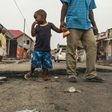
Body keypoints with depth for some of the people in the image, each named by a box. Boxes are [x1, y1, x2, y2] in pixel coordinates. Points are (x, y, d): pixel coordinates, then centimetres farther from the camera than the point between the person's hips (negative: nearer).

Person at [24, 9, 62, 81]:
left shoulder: (50, 25, 5)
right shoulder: (37, 26, 6)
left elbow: (59, 31, 8)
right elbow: (33, 34, -3)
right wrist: (33, 26, -11)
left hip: (46, 49, 0)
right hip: (38, 49, 0)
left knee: (46, 64, 2)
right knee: (35, 62, 0)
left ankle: (45, 75, 15)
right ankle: (31, 73, 22)